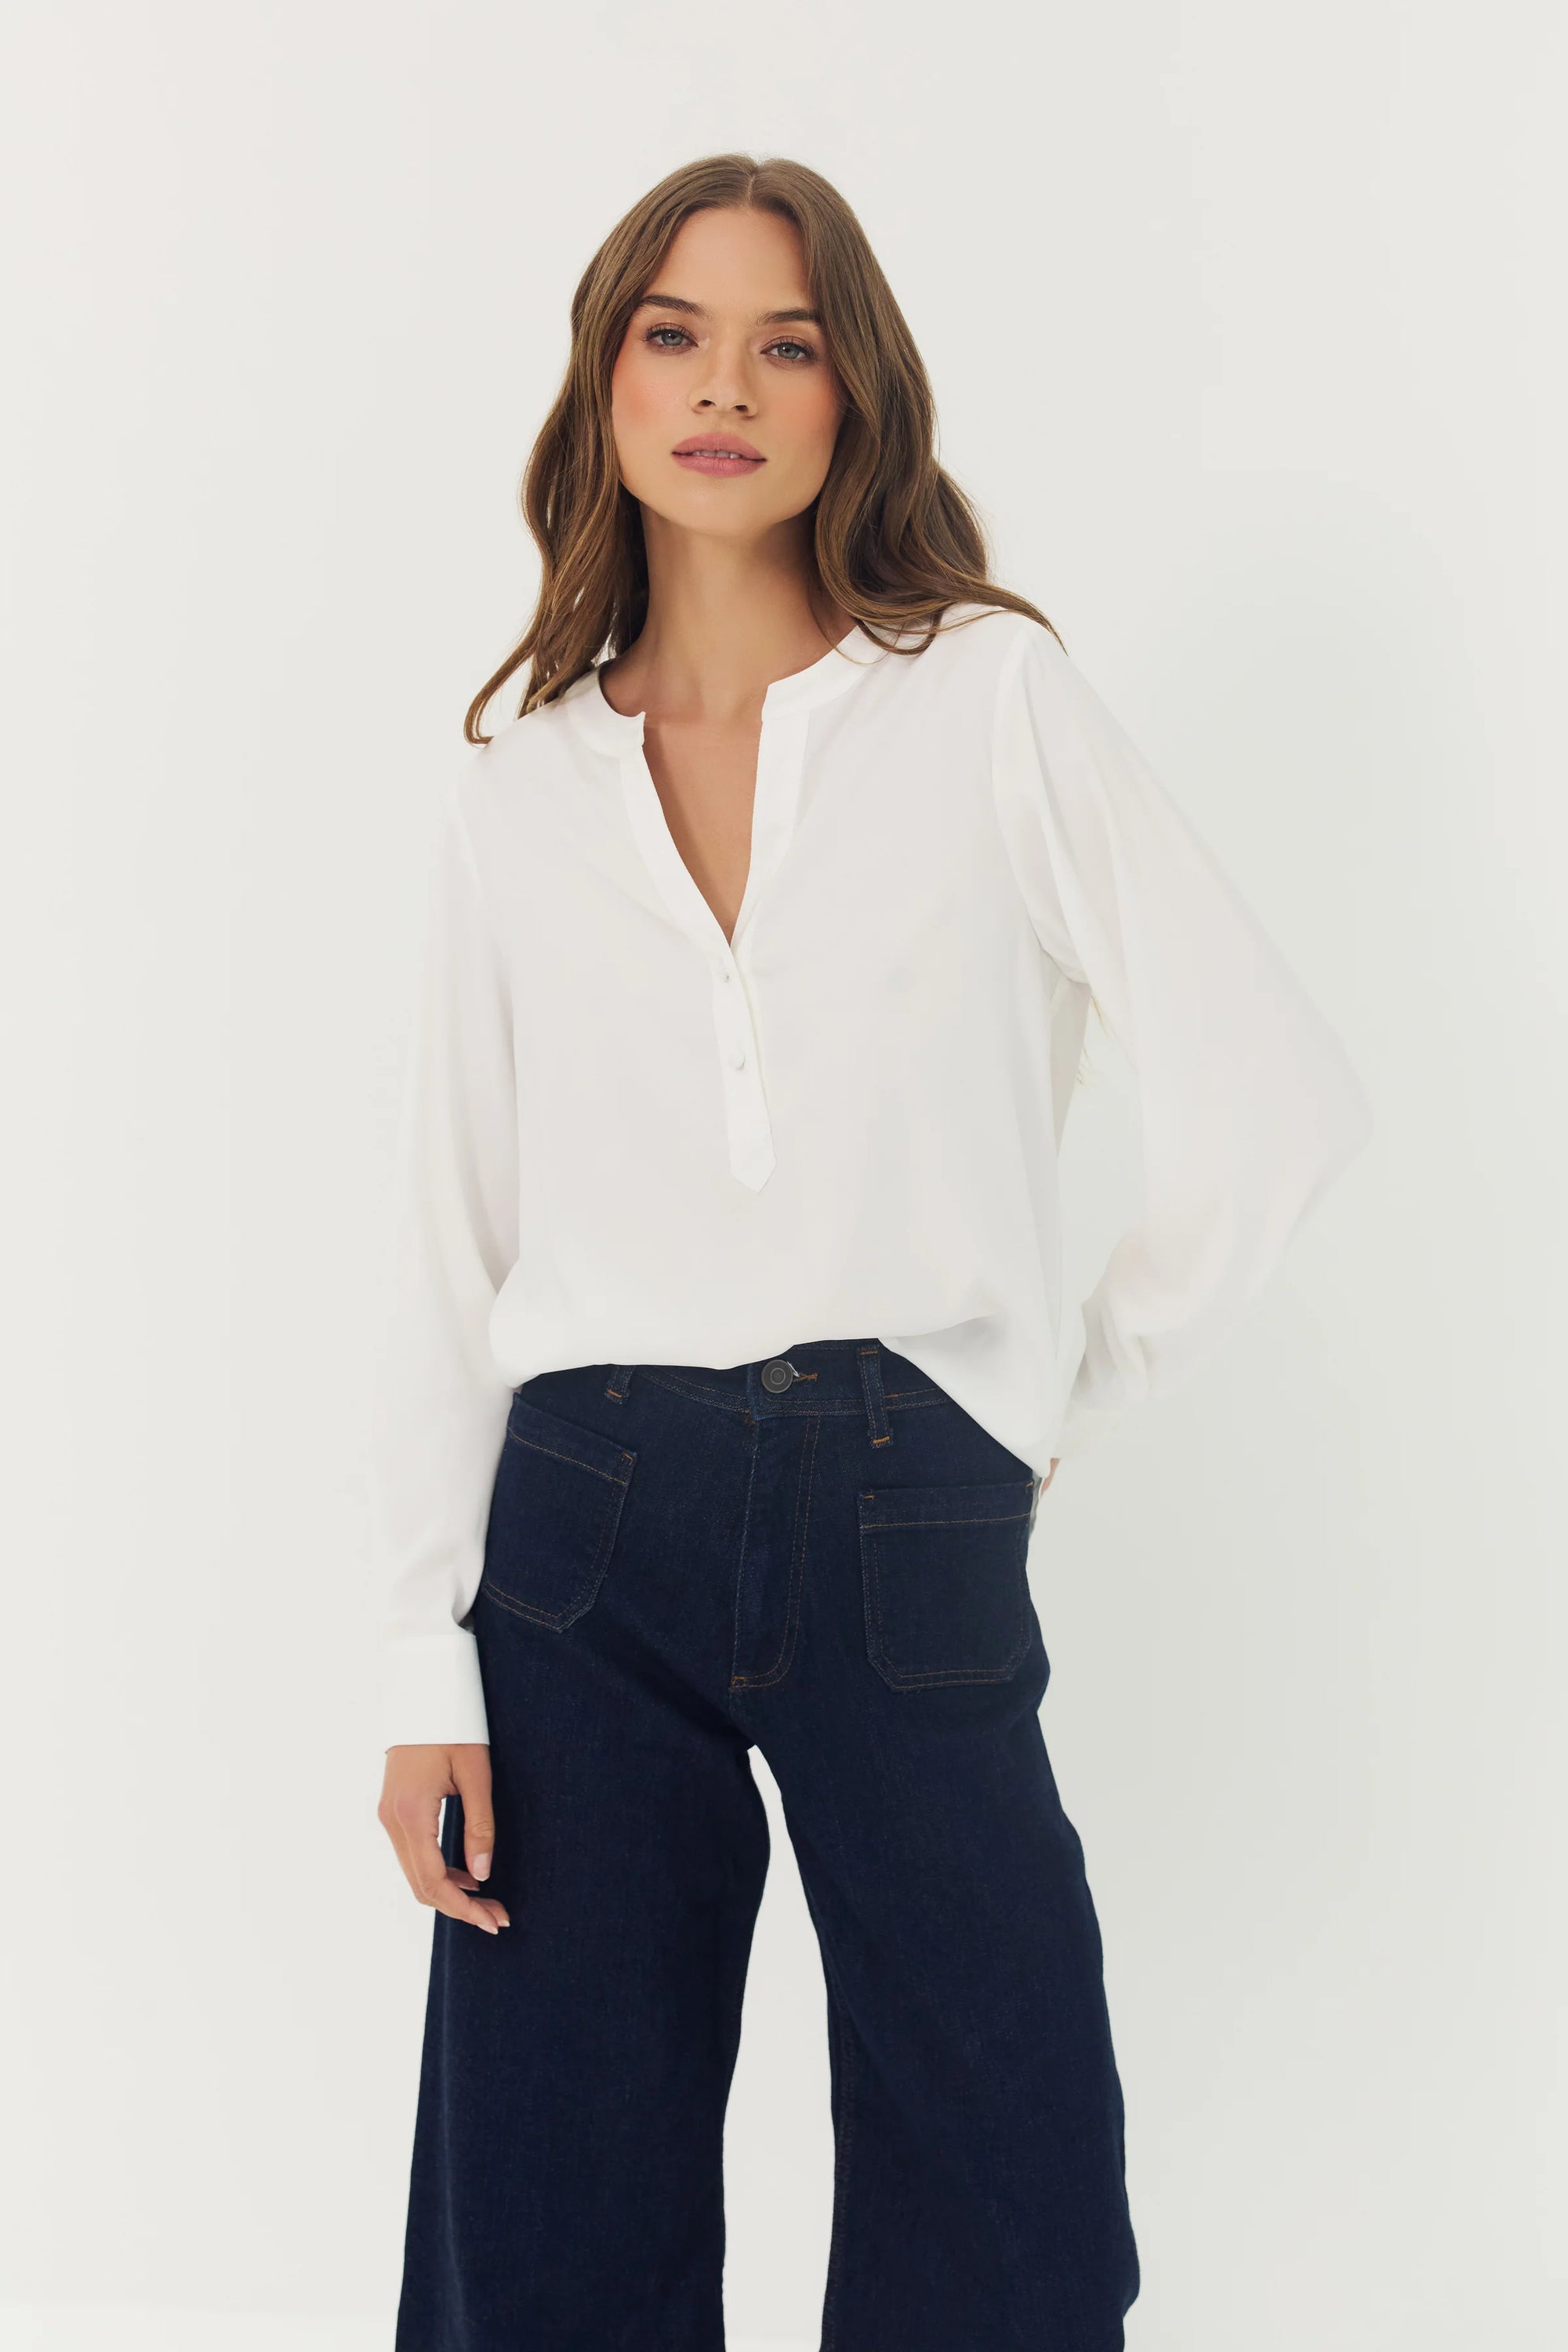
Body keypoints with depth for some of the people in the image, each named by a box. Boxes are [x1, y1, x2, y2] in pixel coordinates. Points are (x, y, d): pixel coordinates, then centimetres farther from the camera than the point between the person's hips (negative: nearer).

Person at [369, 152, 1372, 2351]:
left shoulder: (991, 699, 2)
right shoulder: (513, 793, 9)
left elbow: (1278, 1095, -1)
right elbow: (448, 1255, 8)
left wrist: (1068, 1395, 2)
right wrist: (426, 1670, 2)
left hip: (910, 1531, -1)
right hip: (584, 1525, 2)